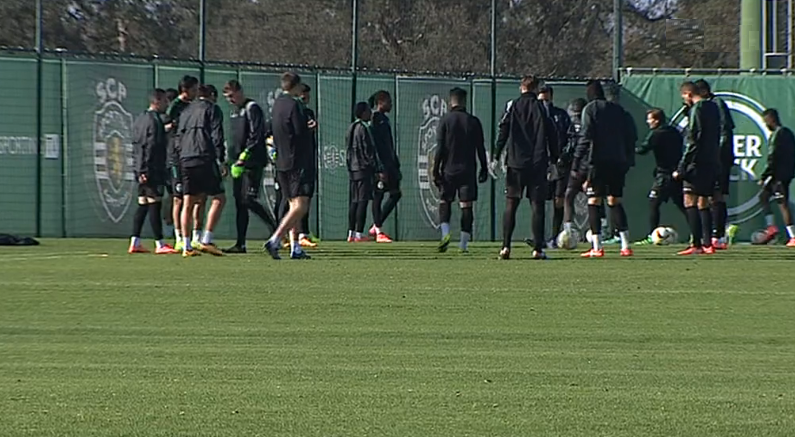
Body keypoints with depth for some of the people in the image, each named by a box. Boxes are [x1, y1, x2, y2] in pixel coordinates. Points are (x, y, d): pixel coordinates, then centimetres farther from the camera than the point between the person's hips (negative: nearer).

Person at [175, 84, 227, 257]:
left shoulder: (185, 112, 20)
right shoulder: (211, 109, 3)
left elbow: (179, 138, 19)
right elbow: (217, 136, -6)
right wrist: (221, 160, -6)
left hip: (185, 160, 6)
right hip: (205, 159, -6)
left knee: (188, 203, 6)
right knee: (219, 198, 0)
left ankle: (186, 246, 2)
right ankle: (206, 241, -11)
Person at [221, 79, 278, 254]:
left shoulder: (252, 108, -9)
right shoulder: (234, 111, 19)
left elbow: (256, 135, -17)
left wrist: (244, 156, -22)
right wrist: (232, 160, 17)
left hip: (253, 162, -9)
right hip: (239, 163, 9)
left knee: (248, 200, -15)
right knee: (239, 202, 6)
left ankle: (276, 230, -5)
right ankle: (240, 244, 7)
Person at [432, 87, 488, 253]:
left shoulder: (445, 120, -3)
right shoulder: (473, 121, 2)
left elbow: (440, 148, -6)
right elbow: (480, 148, 5)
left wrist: (436, 171, -2)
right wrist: (484, 169, 13)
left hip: (449, 170, -1)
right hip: (468, 170, 1)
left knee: (444, 202, 11)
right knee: (467, 205, 2)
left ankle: (445, 232, -11)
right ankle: (464, 243, -1)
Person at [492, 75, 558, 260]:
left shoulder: (513, 106, 2)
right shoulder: (542, 108, 3)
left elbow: (503, 132, -3)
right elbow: (552, 136, 3)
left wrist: (496, 157, 0)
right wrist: (554, 161, 10)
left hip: (516, 163, 0)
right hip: (538, 164, 0)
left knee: (510, 205, 5)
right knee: (537, 206, 1)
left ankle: (506, 247, -4)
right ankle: (538, 249, -3)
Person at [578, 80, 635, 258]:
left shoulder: (590, 109, 0)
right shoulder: (618, 110, 15)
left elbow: (586, 136, -10)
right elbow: (629, 135, 13)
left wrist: (578, 158, -8)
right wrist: (628, 160, 15)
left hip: (598, 161, -5)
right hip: (618, 161, 5)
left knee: (594, 202, -2)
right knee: (615, 202, 11)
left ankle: (597, 248, -9)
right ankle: (626, 246, 4)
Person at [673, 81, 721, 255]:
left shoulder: (697, 110, -12)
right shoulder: (713, 107, 14)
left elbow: (692, 142, -16)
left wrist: (681, 168, -14)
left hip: (697, 163, -9)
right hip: (712, 163, 9)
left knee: (690, 202, -7)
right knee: (703, 203, 12)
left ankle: (696, 244, -14)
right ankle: (707, 244, 9)